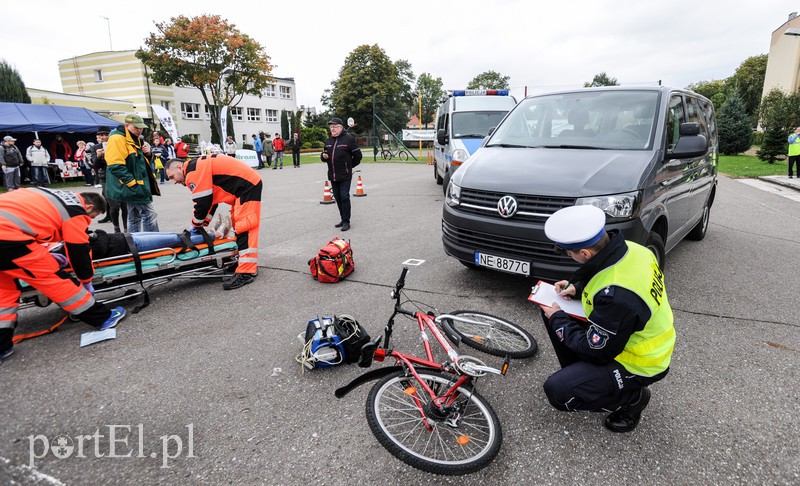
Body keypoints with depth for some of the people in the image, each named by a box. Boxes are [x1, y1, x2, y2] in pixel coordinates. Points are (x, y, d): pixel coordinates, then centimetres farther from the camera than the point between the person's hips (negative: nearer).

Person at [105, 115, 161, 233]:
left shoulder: (134, 139, 17)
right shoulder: (117, 139, -13)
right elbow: (116, 166, -21)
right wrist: (133, 182, -23)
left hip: (137, 186, 10)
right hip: (132, 187, -10)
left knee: (135, 217, 15)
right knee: (150, 215, -11)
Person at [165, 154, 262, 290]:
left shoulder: (194, 171, -13)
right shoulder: (200, 167, 18)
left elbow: (203, 202, -14)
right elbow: (211, 200, 21)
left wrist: (196, 226, 1)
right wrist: (203, 224, 18)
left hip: (248, 185, -11)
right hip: (248, 184, 11)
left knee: (244, 228, -15)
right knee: (239, 225, 15)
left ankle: (246, 273, -17)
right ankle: (250, 264, 21)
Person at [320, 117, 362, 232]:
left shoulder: (349, 138, -6)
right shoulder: (328, 140, 14)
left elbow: (357, 155, -4)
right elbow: (324, 155, 23)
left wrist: (349, 166, 4)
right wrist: (323, 156, -1)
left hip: (345, 175, -7)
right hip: (332, 175, 7)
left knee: (344, 197, -7)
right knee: (337, 198, 12)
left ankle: (346, 221, 0)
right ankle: (343, 219, 23)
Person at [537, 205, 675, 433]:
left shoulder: (615, 296, -39)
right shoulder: (628, 249, -13)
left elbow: (595, 351, -24)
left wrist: (557, 320, -12)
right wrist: (578, 287, -2)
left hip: (638, 364, -8)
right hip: (630, 336, 9)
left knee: (557, 391, -15)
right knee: (552, 313, 4)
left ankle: (632, 398, 7)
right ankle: (578, 374, 18)